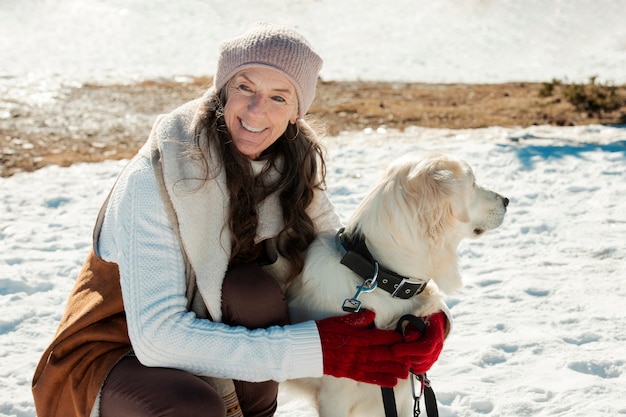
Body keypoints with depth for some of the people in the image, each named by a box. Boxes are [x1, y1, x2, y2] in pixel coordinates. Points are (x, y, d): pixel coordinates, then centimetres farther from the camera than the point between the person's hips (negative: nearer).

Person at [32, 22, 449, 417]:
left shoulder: (292, 168, -8)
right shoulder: (153, 179, -26)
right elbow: (157, 335, -32)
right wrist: (319, 349, -35)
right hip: (115, 355, -5)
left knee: (254, 286, -25)